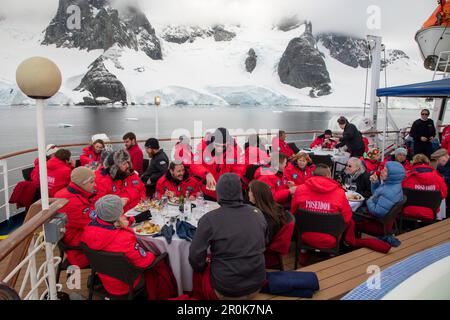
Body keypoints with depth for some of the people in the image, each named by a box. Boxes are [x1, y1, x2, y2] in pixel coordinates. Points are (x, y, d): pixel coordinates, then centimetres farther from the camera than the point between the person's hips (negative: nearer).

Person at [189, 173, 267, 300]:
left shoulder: (209, 219, -19)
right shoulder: (257, 213, -5)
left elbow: (195, 256, -15)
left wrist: (201, 268, 6)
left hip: (226, 290, -4)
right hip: (257, 284, 4)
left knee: (198, 274, 21)